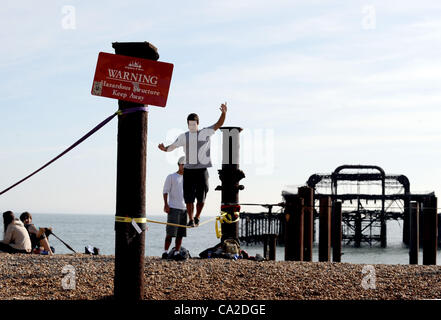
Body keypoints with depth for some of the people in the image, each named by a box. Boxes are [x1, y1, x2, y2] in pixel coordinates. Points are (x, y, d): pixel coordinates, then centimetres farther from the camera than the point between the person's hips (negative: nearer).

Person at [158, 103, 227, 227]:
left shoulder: (205, 133, 3)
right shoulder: (183, 137, 9)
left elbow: (218, 124, -4)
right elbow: (172, 146, 12)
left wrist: (224, 113, -21)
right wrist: (164, 149, -10)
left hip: (202, 170, -2)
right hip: (188, 170, 2)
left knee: (201, 196, -2)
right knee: (188, 197, -1)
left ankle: (197, 217, 19)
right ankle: (191, 220, 9)